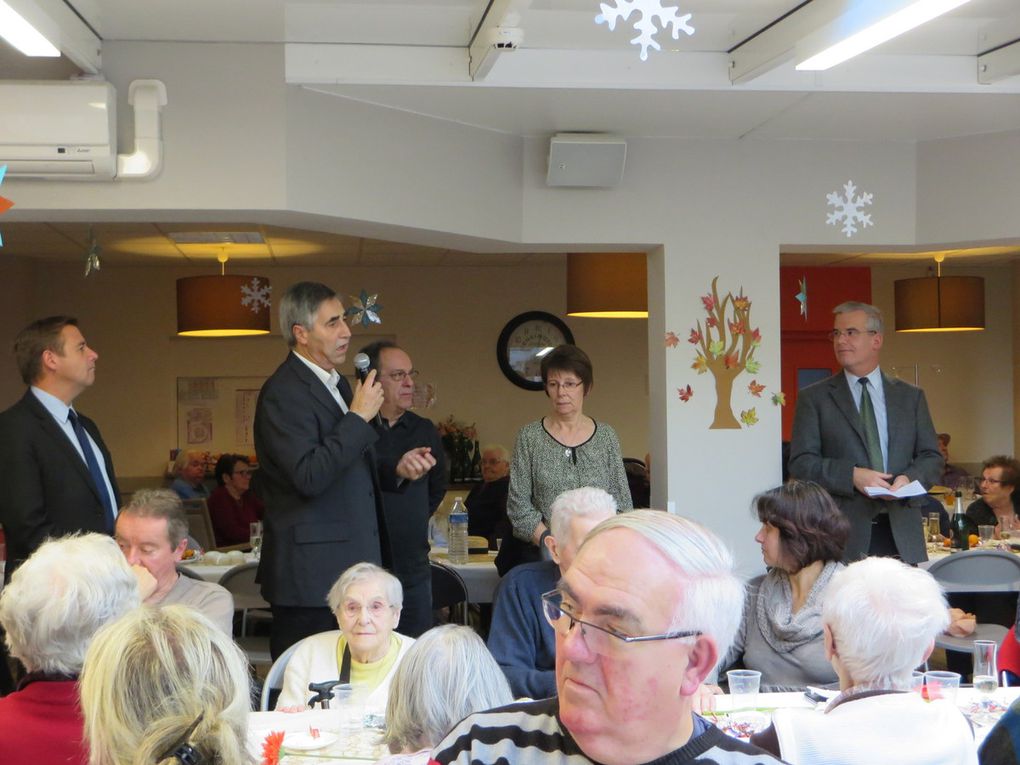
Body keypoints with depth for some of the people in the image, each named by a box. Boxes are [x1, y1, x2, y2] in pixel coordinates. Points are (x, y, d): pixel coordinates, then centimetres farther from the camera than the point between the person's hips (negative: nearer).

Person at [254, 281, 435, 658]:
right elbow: (309, 477, -25)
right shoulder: (283, 393, -14)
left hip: (352, 564, 9)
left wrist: (396, 469, 8)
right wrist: (359, 416, -18)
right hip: (312, 573, -9)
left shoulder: (336, 383, 16)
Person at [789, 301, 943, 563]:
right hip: (842, 534, -2)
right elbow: (800, 462, -1)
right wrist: (852, 475, -15)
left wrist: (910, 478, -9)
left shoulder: (911, 396, 14)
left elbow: (932, 457, 13)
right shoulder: (813, 398, 6)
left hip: (902, 534, 2)